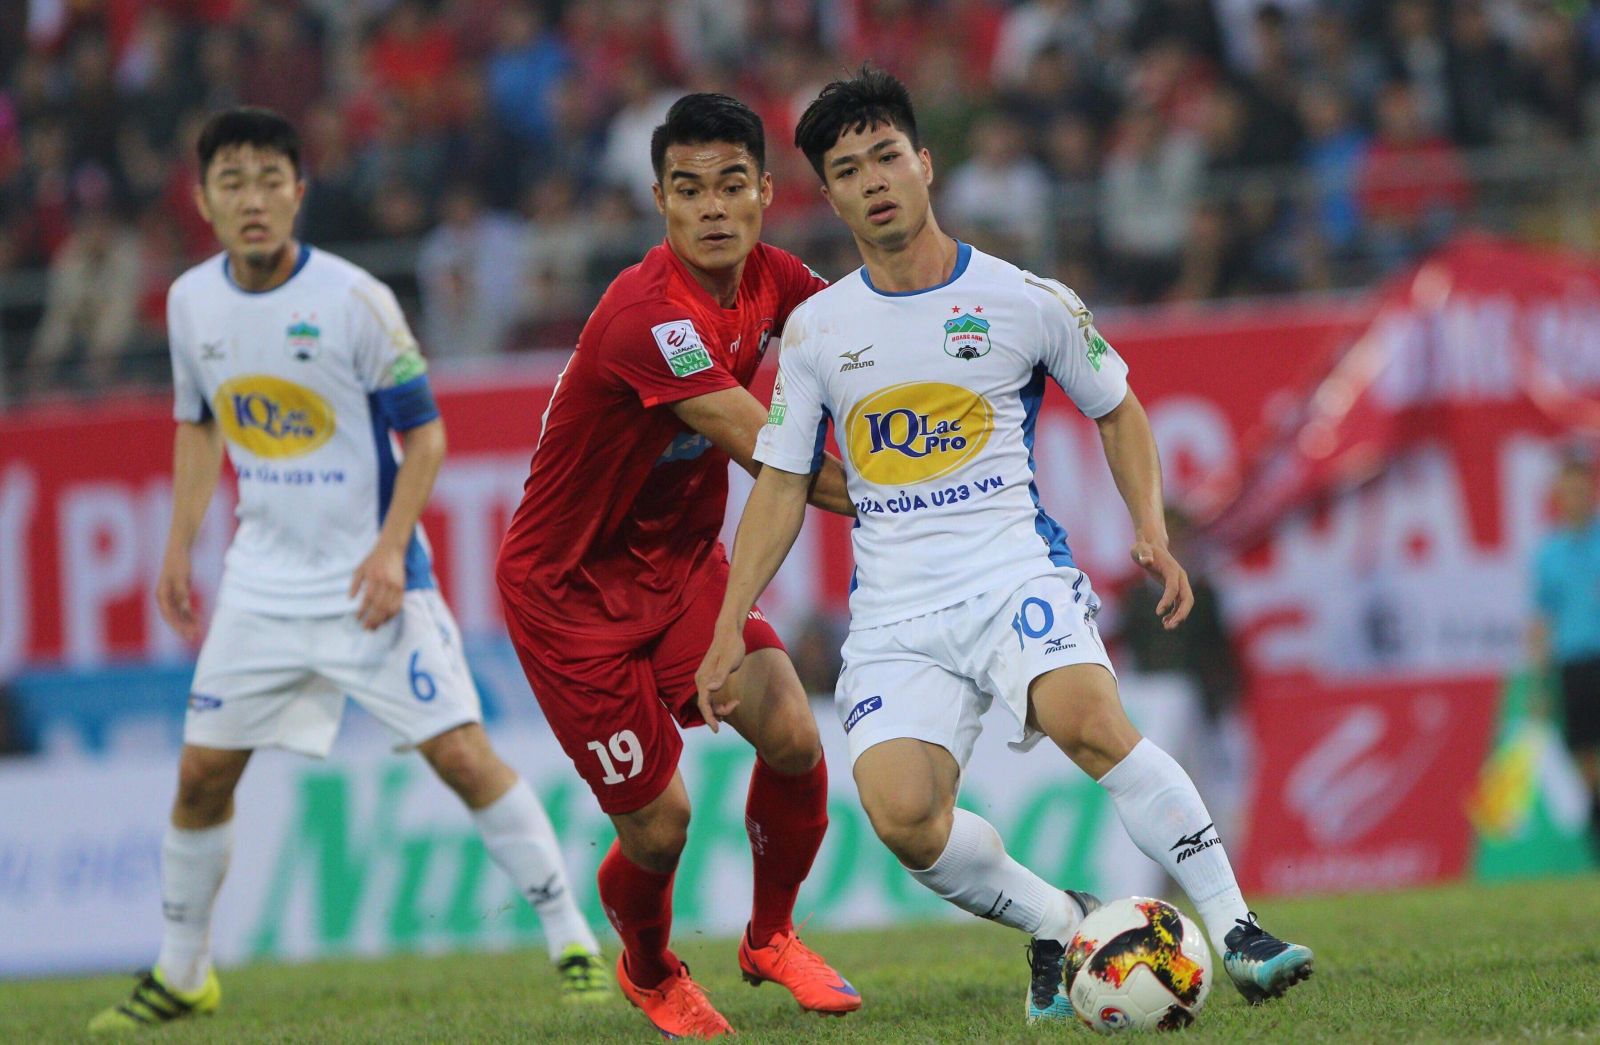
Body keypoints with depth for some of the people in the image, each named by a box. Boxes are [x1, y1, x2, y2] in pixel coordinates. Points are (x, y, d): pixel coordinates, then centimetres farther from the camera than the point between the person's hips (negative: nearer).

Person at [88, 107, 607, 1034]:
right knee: (203, 773, 5)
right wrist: (180, 547, 11)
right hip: (263, 581, 5)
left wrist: (389, 550, -19)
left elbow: (425, 434, -8)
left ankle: (574, 941, -3)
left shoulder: (353, 299, -15)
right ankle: (181, 975, 21)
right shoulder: (193, 302, 0)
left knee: (463, 754, -12)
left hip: (371, 577, -4)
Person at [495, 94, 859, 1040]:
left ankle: (772, 936, 13)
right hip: (569, 586, -6)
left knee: (791, 733, -14)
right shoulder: (647, 315, -31)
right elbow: (770, 454, -30)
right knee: (659, 821, -7)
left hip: (680, 558, 7)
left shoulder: (769, 280, -6)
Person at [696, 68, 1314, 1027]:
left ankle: (1235, 930, -25)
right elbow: (781, 484, 14)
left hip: (1017, 577, -2)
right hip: (895, 615, 2)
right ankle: (1057, 926, 4)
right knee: (901, 815, -22)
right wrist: (730, 627, 6)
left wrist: (1151, 529, 0)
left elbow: (1117, 408, 15)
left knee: (1090, 722, -33)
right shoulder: (815, 331, 8)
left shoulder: (1026, 301, 2)